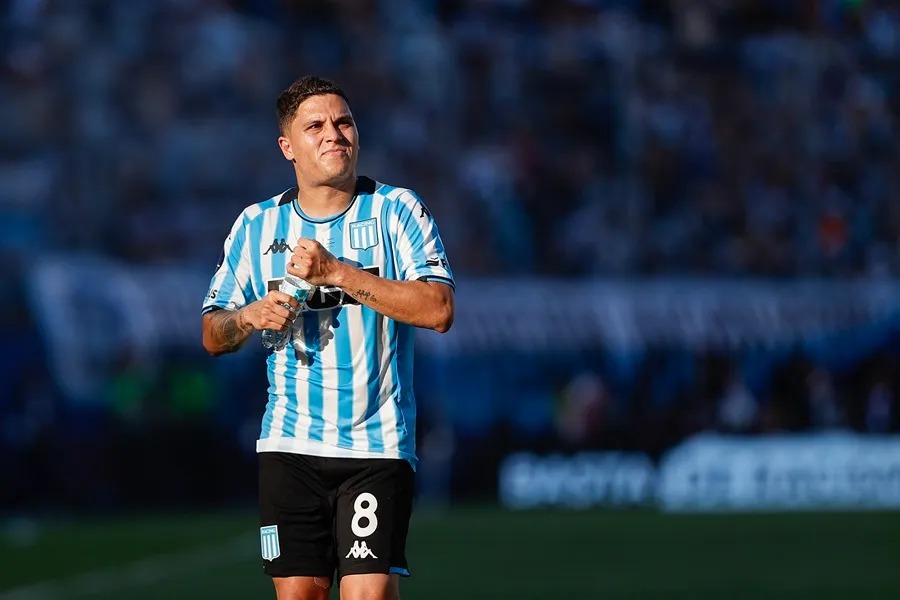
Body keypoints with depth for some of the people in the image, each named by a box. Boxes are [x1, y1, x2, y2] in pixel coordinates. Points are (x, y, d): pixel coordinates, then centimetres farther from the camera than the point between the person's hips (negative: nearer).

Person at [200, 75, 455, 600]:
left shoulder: (398, 210, 0)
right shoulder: (257, 225, 10)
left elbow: (438, 309, -13)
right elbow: (213, 335, 15)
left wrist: (337, 273, -18)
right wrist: (249, 317, -8)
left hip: (378, 445, -3)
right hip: (290, 445, 3)